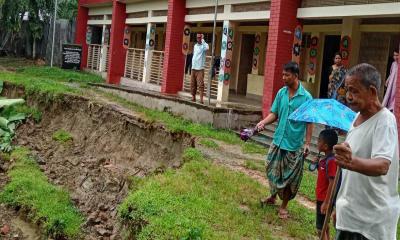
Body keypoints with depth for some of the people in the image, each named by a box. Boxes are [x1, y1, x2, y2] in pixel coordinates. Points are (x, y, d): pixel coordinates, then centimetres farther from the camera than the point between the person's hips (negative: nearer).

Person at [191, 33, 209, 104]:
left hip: (200, 68, -6)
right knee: (192, 84, 8)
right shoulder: (195, 46, 18)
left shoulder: (204, 45, -4)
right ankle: (193, 97, 18)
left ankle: (201, 98, -13)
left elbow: (207, 48, -29)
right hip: (193, 68, 7)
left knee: (200, 84, -11)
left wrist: (203, 40, -22)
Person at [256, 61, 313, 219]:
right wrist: (263, 122, -13)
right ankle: (273, 197, 37)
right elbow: (274, 114, 6)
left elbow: (309, 122, -6)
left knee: (290, 177, 6)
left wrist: (307, 143, -10)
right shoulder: (281, 92, 2)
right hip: (278, 140, 4)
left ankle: (283, 206, 22)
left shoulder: (306, 97, -10)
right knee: (273, 170, 13)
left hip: (294, 144, -4)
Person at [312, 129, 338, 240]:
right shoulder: (326, 159, 6)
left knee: (321, 228, -1)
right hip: (321, 198, 10)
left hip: (325, 200, -10)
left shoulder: (331, 161, -22)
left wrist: (326, 202, -22)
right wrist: (318, 164, 2)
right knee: (324, 226, 20)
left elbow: (332, 183, -24)